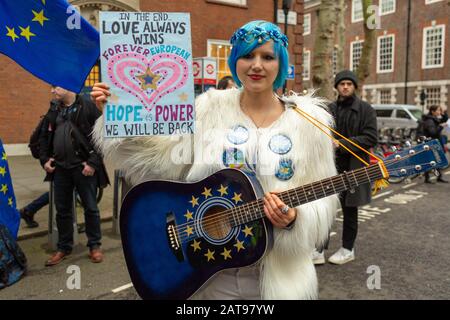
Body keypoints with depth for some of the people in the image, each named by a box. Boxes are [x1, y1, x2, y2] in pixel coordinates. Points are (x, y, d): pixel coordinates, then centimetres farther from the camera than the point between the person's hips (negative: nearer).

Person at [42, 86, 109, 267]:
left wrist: (93, 162, -15)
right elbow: (45, 137, 18)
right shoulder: (54, 111, 12)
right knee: (62, 210, 12)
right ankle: (64, 247, 27)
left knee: (90, 208, 5)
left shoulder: (88, 107, -6)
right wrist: (44, 159, 4)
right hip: (60, 168, 5)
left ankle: (95, 245, 21)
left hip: (83, 167, -5)